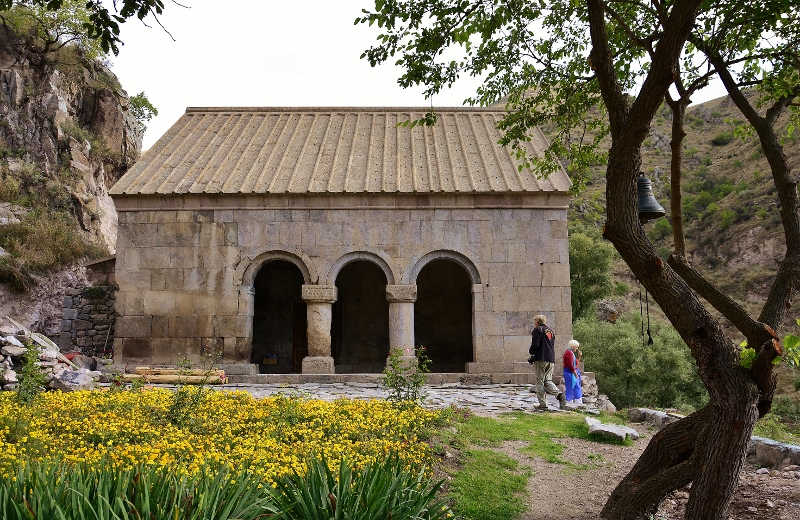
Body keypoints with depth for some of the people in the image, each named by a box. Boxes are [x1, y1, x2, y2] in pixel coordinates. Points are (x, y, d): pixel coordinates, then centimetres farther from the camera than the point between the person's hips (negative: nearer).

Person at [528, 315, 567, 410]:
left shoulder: (537, 330, -4)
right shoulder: (551, 331, 21)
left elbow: (535, 344, -16)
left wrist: (531, 352, 5)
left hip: (541, 359, -7)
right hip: (551, 359, 7)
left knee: (539, 382, -1)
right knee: (548, 381, 12)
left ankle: (543, 404, -3)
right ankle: (559, 394, -13)